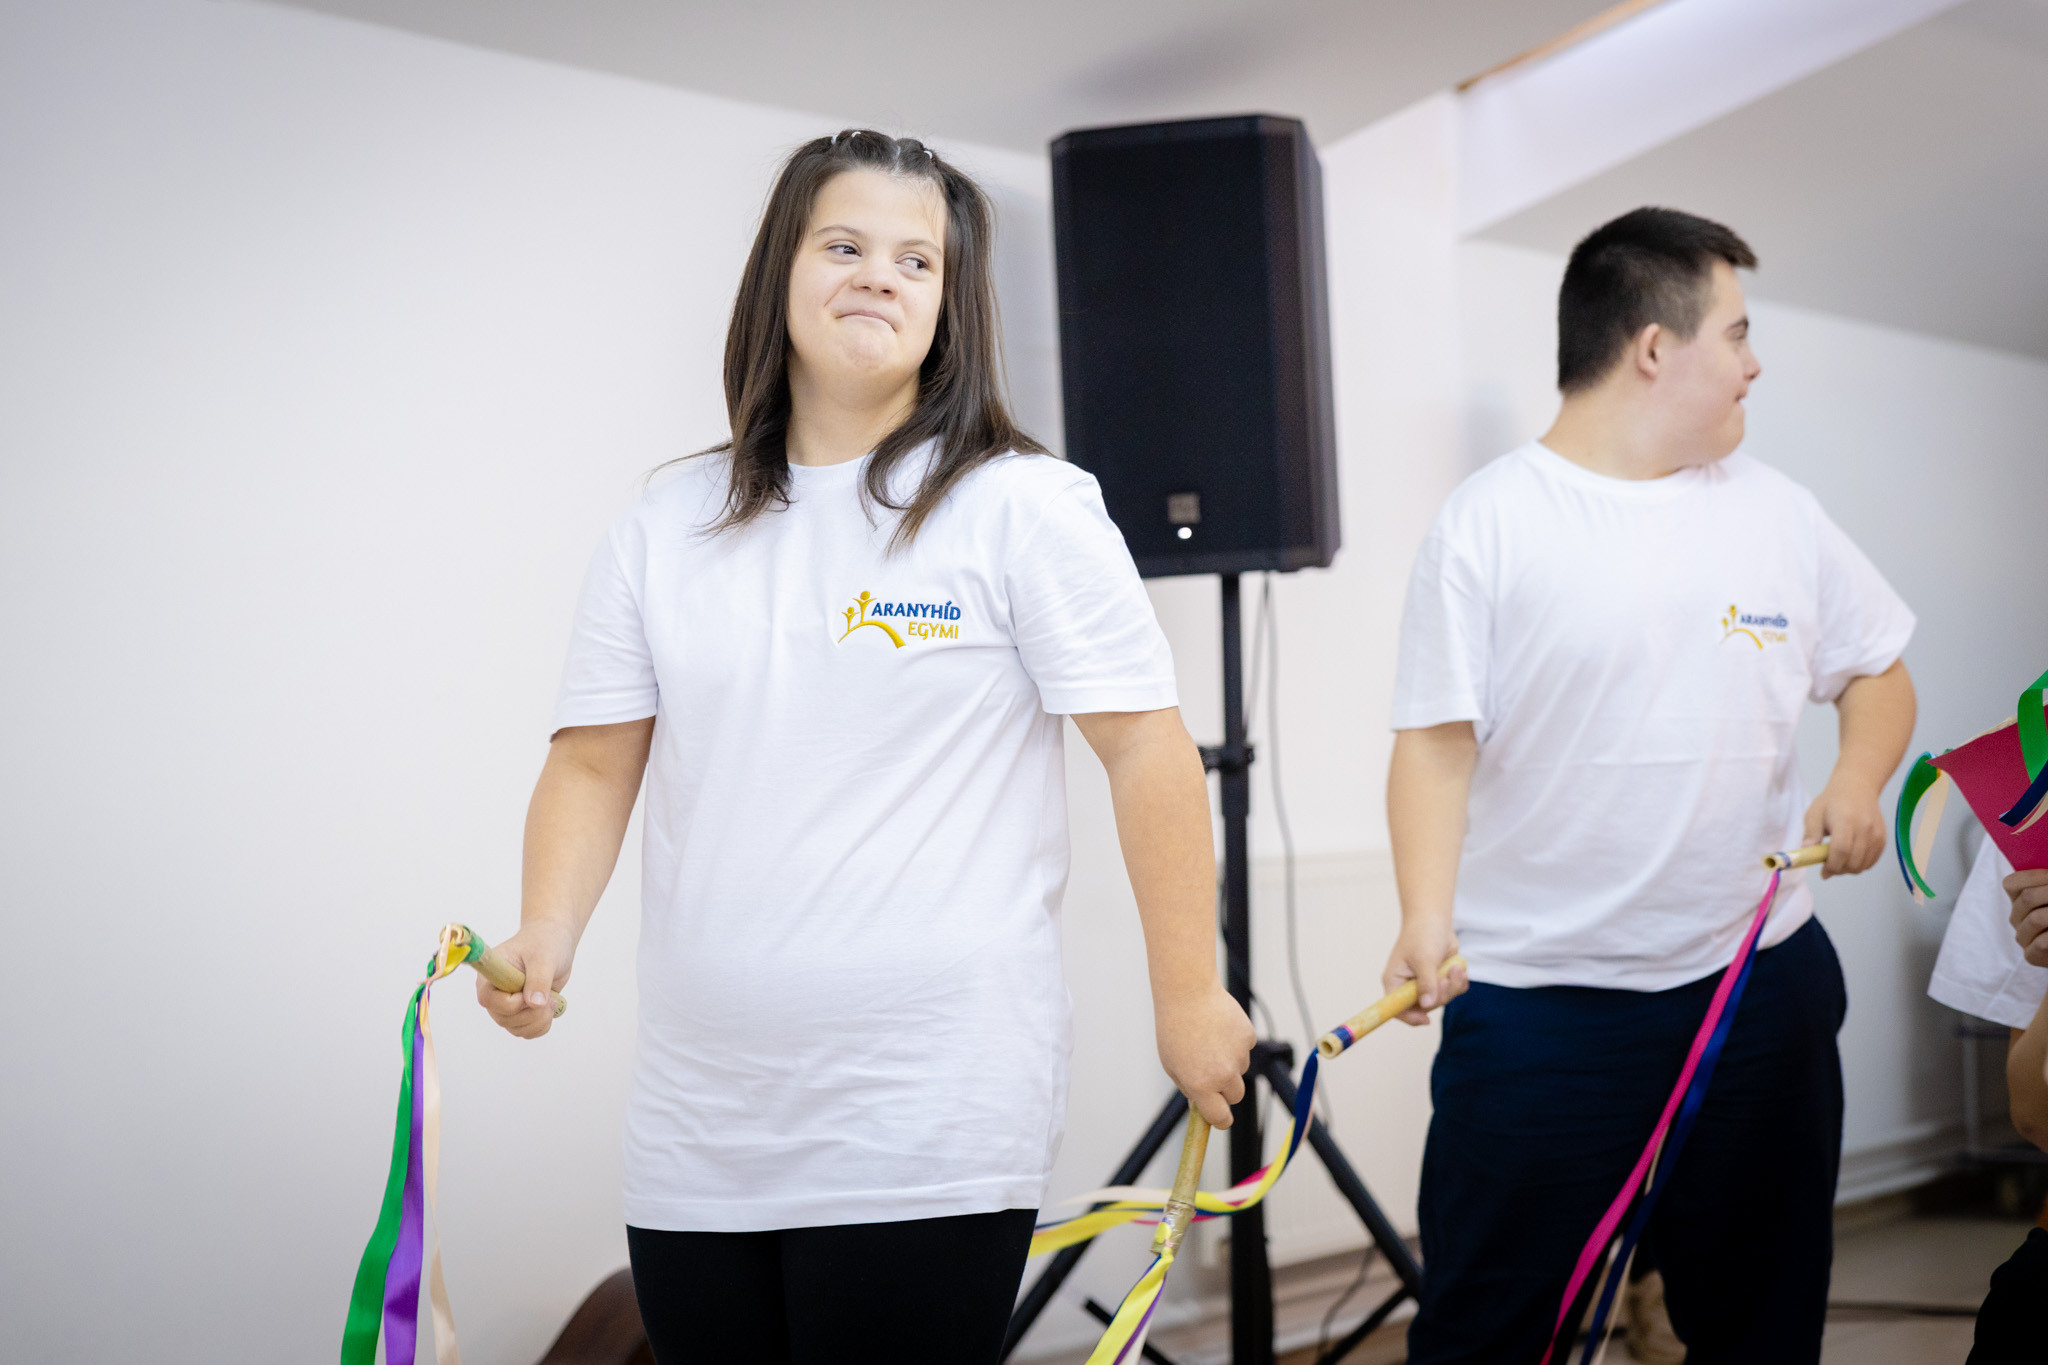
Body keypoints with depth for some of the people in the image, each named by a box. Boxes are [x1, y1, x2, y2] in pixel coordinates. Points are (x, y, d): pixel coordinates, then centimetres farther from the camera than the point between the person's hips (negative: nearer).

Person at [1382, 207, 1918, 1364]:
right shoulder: (1491, 521, -7)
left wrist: (1858, 786, -3)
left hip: (1764, 981, 5)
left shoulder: (1777, 510, 8)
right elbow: (1436, 742, -10)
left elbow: (1880, 673, 18)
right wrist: (1428, 920, -22)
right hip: (1537, 999, -4)